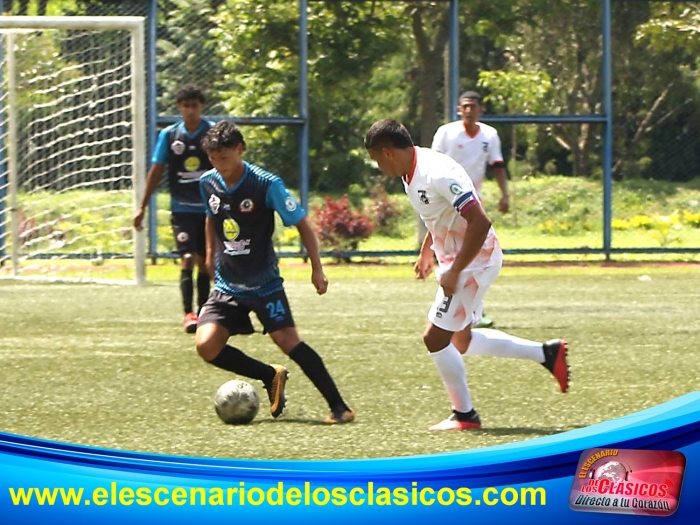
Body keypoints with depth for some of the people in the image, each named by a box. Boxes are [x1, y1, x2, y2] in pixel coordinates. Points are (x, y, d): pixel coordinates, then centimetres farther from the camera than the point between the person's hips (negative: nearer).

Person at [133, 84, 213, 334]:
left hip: (209, 208, 1)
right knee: (187, 259, -16)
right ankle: (188, 314, -20)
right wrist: (142, 206, 6)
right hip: (182, 208, -1)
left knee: (204, 263, 8)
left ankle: (202, 313, 19)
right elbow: (156, 171, 6)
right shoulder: (169, 135, 1)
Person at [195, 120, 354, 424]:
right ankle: (271, 377, 9)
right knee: (206, 345, -13)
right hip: (227, 286, 5)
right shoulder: (208, 183, -1)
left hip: (265, 284, -5)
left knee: (287, 341, -18)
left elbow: (302, 224, -8)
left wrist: (317, 269, -10)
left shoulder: (266, 185, -16)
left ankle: (338, 406, -9)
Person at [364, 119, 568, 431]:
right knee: (462, 341, 18)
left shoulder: (437, 174, -28)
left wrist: (454, 272, -27)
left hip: (474, 261, -10)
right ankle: (546, 353, 25)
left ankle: (464, 415, 7)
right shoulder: (412, 172, 3)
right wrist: (426, 251, 20)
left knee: (435, 338, -7)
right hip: (453, 259, 10)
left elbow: (480, 222, -31)